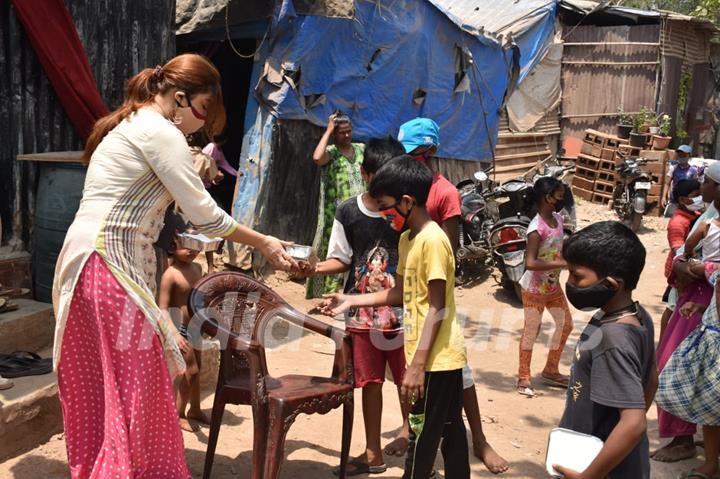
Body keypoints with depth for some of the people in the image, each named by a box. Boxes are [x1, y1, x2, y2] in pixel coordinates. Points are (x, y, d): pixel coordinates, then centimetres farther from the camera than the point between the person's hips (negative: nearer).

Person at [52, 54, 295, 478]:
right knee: (136, 383, -4)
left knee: (96, 389, 14)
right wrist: (263, 243, -1)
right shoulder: (161, 132, -10)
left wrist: (191, 176, 16)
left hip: (86, 262, 10)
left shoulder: (129, 125, 21)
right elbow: (204, 215, -10)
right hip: (112, 266, -10)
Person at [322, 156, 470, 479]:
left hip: (436, 358, -9)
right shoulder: (407, 239, 10)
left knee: (422, 435, 1)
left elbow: (436, 308, -20)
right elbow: (401, 293, 17)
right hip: (440, 356, 9)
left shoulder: (433, 241, -18)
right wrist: (350, 301, 13)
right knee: (450, 431, 17)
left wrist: (417, 365, -21)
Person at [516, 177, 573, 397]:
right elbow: (530, 263, -31)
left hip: (553, 286, 8)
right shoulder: (537, 228, -26)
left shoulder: (558, 218, -1)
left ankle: (551, 370, 31)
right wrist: (561, 264, -30)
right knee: (531, 331, 2)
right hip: (534, 289, -8)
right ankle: (524, 377, 16)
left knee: (565, 324, 15)